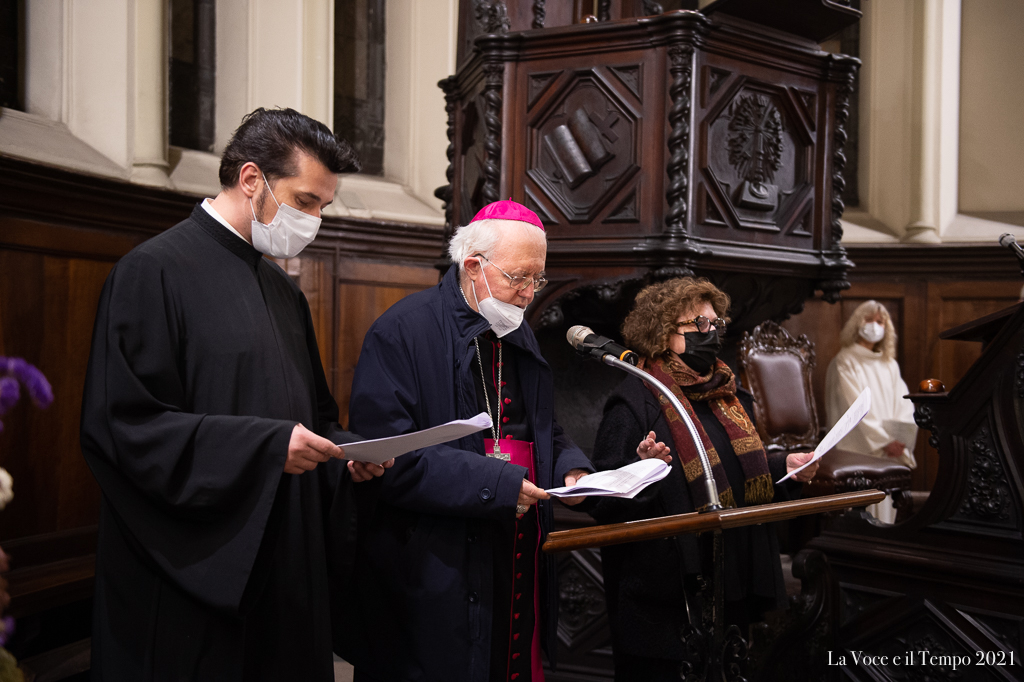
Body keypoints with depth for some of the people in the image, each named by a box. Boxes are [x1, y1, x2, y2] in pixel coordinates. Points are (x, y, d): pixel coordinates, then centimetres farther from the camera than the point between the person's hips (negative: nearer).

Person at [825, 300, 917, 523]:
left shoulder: (890, 365, 17)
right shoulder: (845, 362, -2)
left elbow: (904, 405, 7)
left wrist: (899, 440, -9)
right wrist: (884, 440, -13)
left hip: (889, 453, 6)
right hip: (858, 451, -5)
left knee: (885, 507, 3)